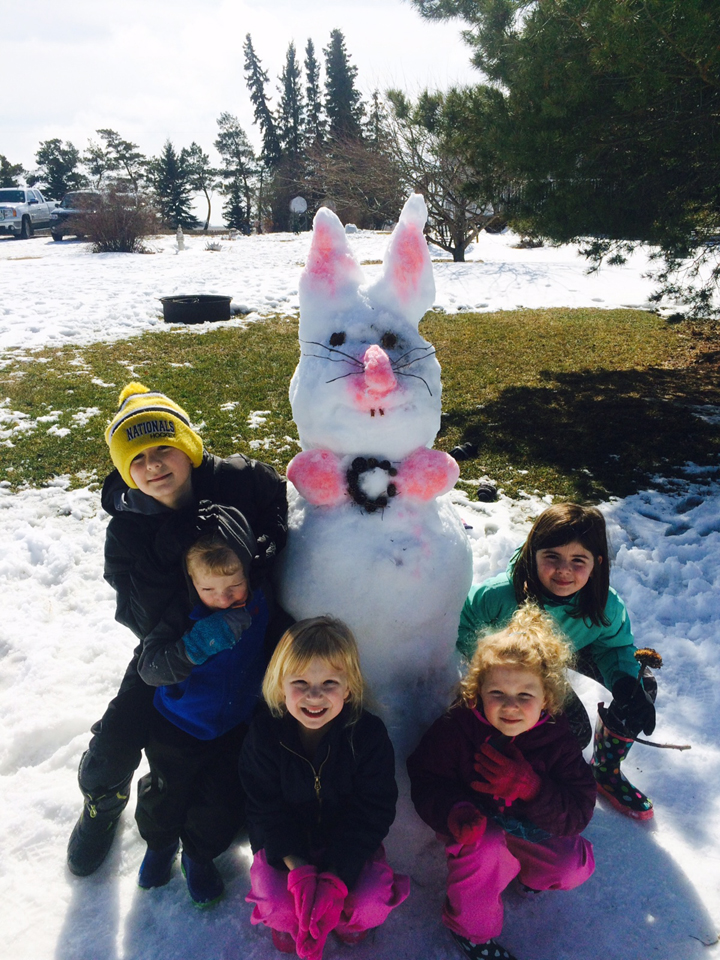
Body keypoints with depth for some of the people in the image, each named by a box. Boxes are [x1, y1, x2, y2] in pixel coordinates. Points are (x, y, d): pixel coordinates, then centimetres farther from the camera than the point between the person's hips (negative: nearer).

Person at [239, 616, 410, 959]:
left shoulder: (369, 734, -20)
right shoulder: (264, 733, -18)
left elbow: (372, 813, -17)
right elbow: (265, 808, -13)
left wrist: (336, 876, -26)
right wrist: (297, 866, -26)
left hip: (348, 843, 0)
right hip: (285, 842, 0)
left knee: (371, 902, -21)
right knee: (276, 901, -24)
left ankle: (347, 918, 18)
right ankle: (290, 921, 16)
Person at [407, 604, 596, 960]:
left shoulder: (557, 736, -19)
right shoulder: (456, 728, -26)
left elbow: (579, 812, -20)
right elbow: (425, 783, -19)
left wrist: (529, 788, -38)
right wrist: (454, 812, -41)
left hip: (533, 829, 3)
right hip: (479, 824, -3)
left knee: (576, 867, -15)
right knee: (485, 847, -33)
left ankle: (527, 871, 22)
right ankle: (469, 928, -3)